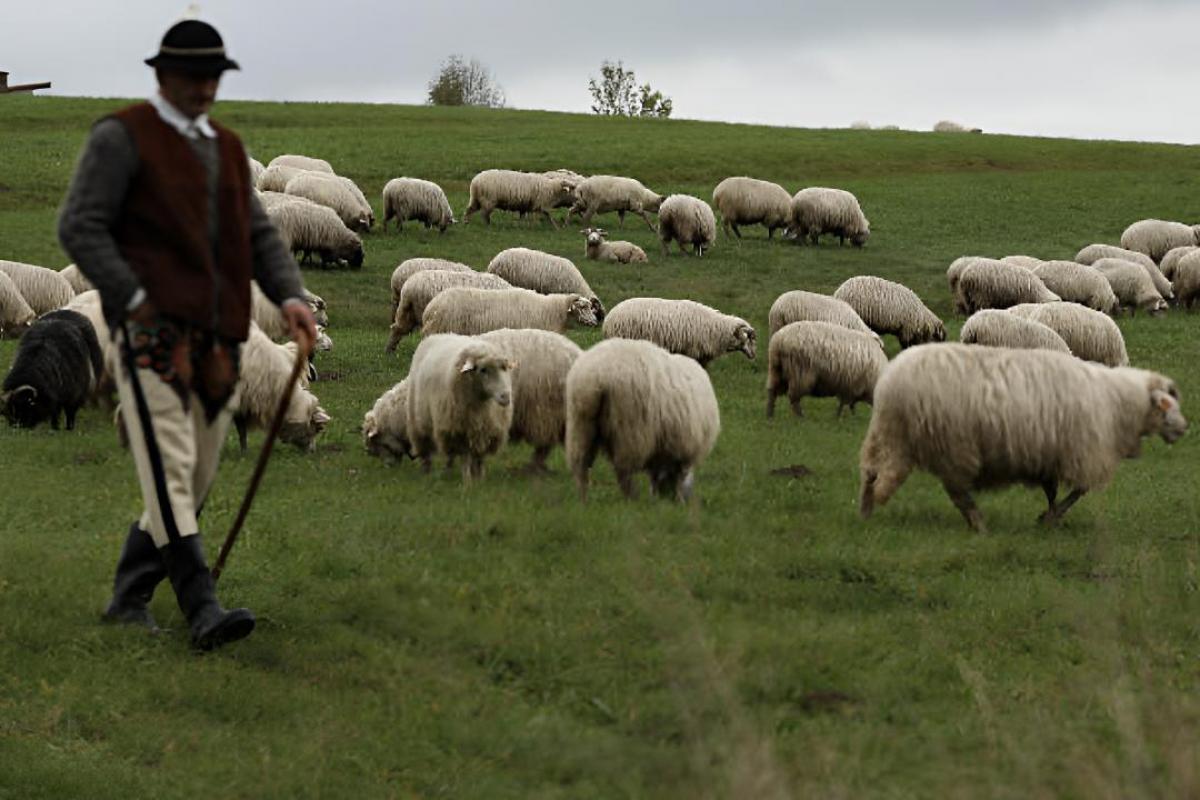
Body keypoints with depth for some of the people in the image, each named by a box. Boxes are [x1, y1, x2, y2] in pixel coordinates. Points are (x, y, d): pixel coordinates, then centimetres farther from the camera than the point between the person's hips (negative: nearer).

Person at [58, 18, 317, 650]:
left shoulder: (225, 148, 20)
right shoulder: (121, 137, -2)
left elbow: (257, 235, 16)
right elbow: (79, 227, -8)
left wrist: (291, 298, -2)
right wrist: (135, 301, -15)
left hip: (214, 338, 7)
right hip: (151, 332, -7)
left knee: (194, 478, 7)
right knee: (169, 469, -16)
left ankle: (129, 596, 19)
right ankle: (202, 611, -25)